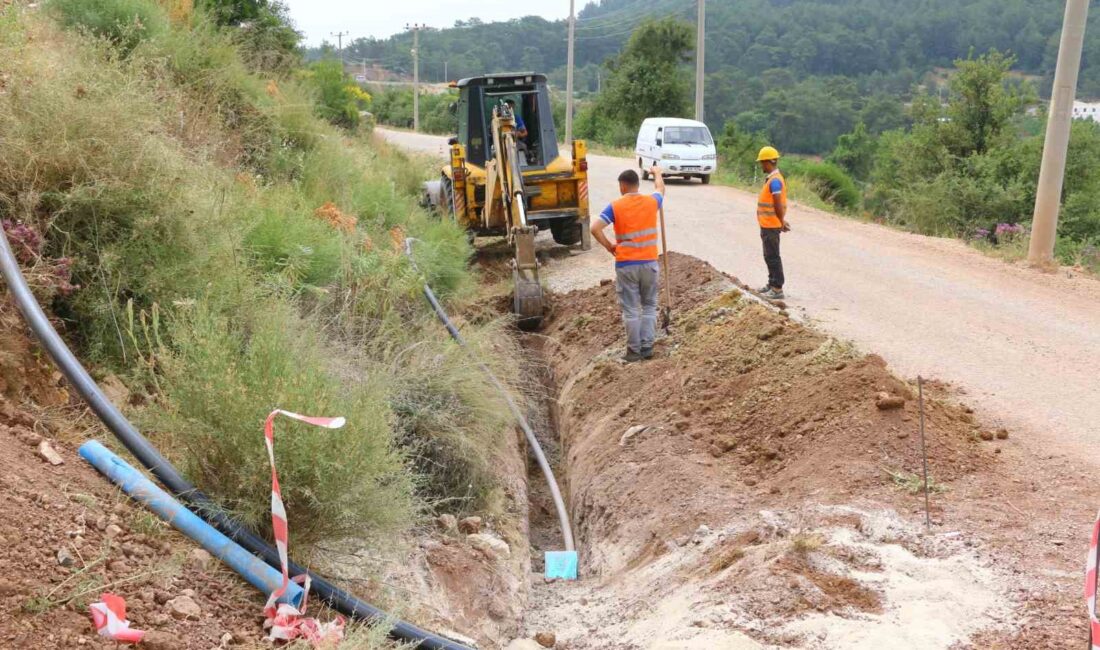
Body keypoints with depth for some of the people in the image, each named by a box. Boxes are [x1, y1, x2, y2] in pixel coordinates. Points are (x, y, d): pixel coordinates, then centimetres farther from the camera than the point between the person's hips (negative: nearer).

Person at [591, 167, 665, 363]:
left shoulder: (615, 206, -8)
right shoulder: (651, 202, 1)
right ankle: (647, 347, 16)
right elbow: (661, 189, 25)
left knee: (631, 309, 6)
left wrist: (609, 247, -2)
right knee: (649, 306, 15)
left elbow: (595, 228, -16)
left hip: (626, 264, -2)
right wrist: (657, 173, 44)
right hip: (649, 263, 2)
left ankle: (634, 350, 11)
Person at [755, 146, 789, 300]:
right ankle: (772, 284, 27)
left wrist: (782, 222, -13)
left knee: (773, 257, -5)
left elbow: (778, 205, -22)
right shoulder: (772, 178, 12)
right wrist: (781, 221, 19)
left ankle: (777, 289, 0)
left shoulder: (774, 180, -20)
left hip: (771, 226, -10)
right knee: (769, 256, 17)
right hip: (767, 225, 10)